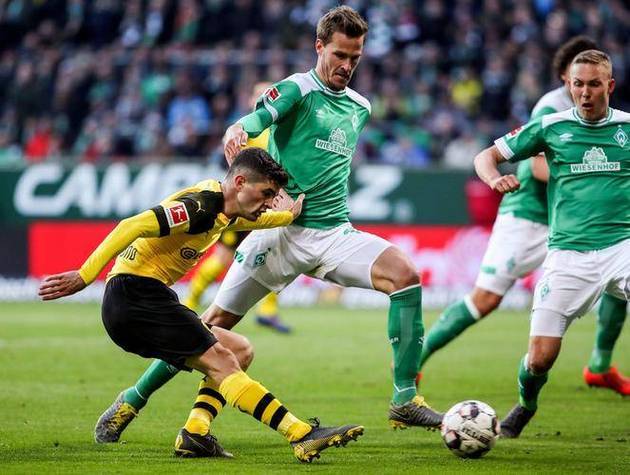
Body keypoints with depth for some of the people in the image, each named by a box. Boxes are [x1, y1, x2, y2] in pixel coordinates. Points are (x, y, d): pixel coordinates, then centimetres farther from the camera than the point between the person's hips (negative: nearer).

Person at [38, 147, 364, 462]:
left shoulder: (224, 211, 15)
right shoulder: (200, 206, -16)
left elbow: (252, 219, 42)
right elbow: (132, 227, -25)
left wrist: (286, 215, 24)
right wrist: (84, 276, -29)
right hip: (135, 294, -10)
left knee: (239, 351, 11)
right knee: (221, 362, -17)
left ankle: (194, 434, -3)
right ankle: (304, 436, -24)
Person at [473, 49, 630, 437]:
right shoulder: (551, 127, 5)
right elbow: (486, 156, 11)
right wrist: (494, 177, -11)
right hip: (568, 253, 0)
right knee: (540, 357, -5)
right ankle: (526, 405, 29)